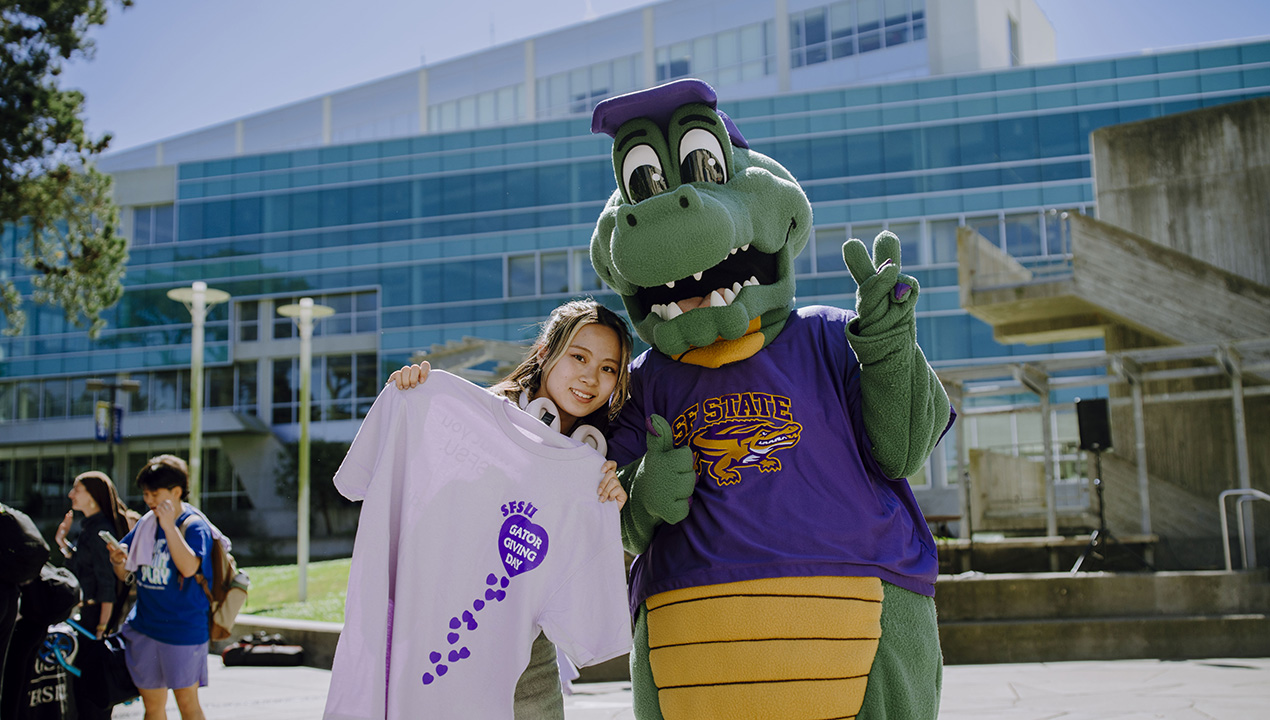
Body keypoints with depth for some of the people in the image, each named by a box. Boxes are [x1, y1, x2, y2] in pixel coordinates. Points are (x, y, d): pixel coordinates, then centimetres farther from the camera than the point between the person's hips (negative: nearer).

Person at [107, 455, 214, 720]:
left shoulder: (195, 526, -12)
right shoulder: (145, 524, 7)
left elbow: (189, 567, -29)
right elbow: (124, 575, 12)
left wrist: (169, 525, -29)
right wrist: (119, 561, -11)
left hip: (183, 628, -6)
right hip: (144, 627, 6)